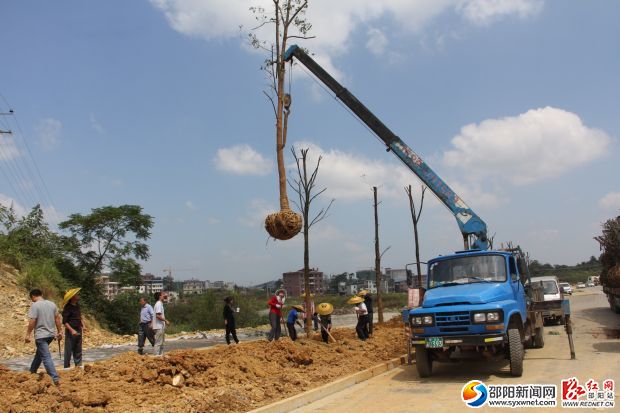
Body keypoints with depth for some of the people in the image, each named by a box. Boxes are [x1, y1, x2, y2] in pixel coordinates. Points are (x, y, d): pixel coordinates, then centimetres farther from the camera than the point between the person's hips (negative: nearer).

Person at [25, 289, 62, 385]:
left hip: (41, 335, -7)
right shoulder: (52, 304, 8)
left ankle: (56, 379, -17)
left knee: (46, 357, -9)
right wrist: (59, 332, 17)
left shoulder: (35, 305, -10)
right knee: (39, 353, 26)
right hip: (51, 334, 7)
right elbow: (57, 318, 10)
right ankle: (32, 371, 41)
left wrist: (28, 334, -8)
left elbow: (32, 321, -16)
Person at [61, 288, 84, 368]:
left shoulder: (77, 305, 9)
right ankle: (67, 367, 6)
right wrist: (71, 330, -24)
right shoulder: (68, 308, -15)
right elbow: (64, 322, -17)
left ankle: (78, 365, 20)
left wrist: (82, 325, 11)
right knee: (69, 350, -1)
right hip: (70, 331, -8)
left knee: (78, 350, 13)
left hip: (78, 330, 8)